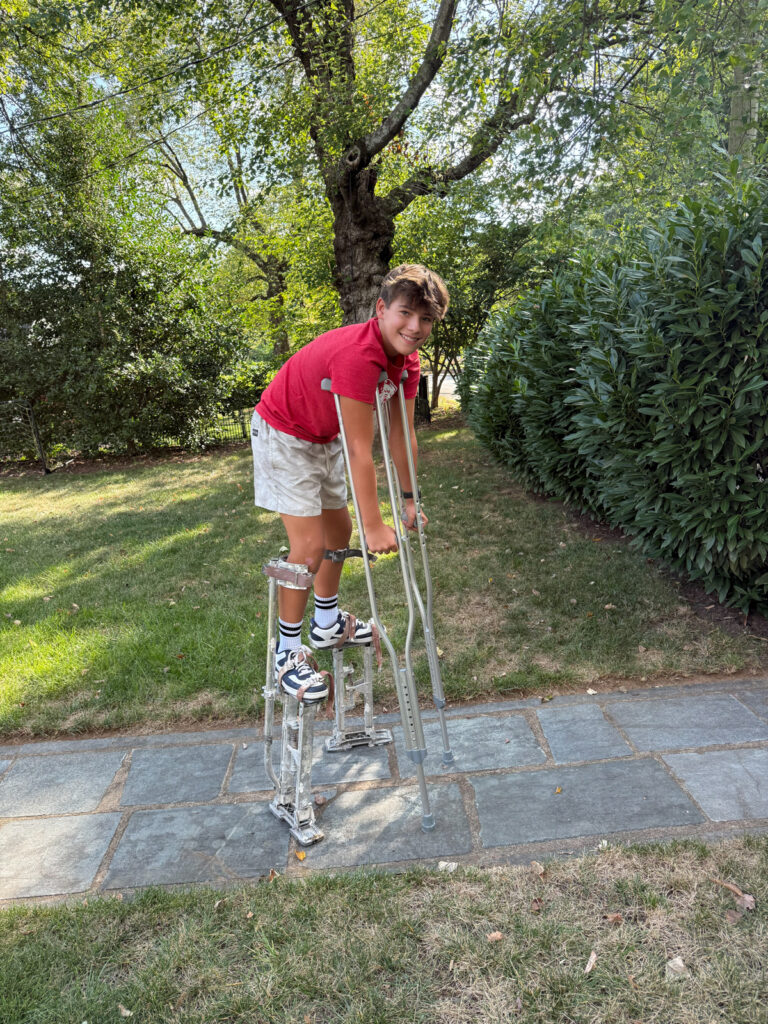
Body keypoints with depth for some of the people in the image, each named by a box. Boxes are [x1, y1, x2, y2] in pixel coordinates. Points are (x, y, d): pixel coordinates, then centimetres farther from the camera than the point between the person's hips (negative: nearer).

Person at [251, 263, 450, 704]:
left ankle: (327, 622, 38)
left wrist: (408, 499, 3)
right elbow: (360, 449, -34)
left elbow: (402, 434, -1)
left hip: (326, 437, 9)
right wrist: (375, 525, -28)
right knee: (310, 545, -12)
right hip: (284, 434, -9)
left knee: (340, 529, 18)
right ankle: (289, 651, 7)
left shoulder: (407, 361, -9)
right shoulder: (357, 354, -36)